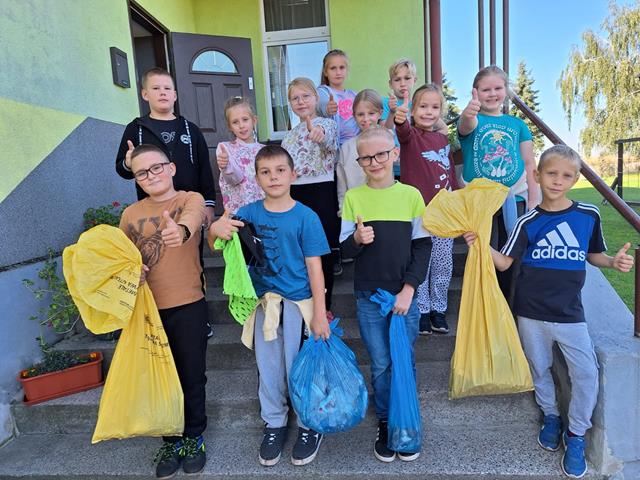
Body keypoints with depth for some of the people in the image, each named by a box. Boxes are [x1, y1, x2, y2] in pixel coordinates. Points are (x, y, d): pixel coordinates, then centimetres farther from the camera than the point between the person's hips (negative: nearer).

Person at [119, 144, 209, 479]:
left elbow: (193, 216, -28)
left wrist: (181, 230, -51)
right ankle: (171, 440, 36)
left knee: (192, 376, 10)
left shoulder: (191, 199, -4)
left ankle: (193, 437, 34)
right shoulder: (130, 214, 7)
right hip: (147, 308, 3)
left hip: (188, 306, -3)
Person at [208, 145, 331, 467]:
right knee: (268, 367, 16)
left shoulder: (305, 217, -11)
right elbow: (216, 244, -1)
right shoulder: (250, 213, -3)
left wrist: (320, 314, -11)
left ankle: (309, 425, 34)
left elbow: (314, 267, -10)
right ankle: (274, 424, 38)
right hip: (264, 300, 3)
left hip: (298, 302, -3)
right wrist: (215, 229, -25)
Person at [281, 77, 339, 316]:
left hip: (321, 192, -6)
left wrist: (319, 132, -49)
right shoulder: (290, 134, 18)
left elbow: (329, 139, -27)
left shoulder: (327, 124, -2)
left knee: (323, 251, 2)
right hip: (294, 194, 6)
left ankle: (324, 306, 17)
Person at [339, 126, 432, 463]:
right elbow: (345, 250, 0)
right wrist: (357, 239, -22)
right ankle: (384, 424, 31)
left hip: (406, 295, 0)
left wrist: (409, 289, -9)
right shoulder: (353, 197, -1)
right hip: (369, 297, 0)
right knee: (380, 365, 10)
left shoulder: (411, 195, -1)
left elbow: (423, 247, -1)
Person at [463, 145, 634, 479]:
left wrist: (614, 262, -9)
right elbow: (504, 262, -6)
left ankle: (576, 434, 22)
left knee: (586, 372, -2)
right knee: (539, 369, 15)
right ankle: (550, 416, 41)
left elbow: (593, 254, 11)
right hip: (532, 312, 0)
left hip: (570, 313, 0)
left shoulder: (588, 215, -2)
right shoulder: (528, 222, -5)